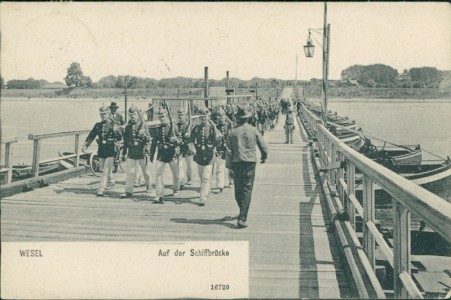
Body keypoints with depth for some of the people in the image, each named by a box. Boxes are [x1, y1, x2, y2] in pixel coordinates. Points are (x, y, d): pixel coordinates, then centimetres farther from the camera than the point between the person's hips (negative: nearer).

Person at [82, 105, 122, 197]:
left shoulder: (113, 125, -5)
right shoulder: (98, 125, 8)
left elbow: (119, 138, -11)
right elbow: (91, 136, 13)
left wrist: (116, 131, -30)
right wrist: (85, 145, 3)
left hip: (110, 151, -5)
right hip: (101, 150, 5)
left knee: (106, 170, -11)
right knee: (103, 168, 18)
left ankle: (102, 189, -11)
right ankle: (111, 181, 44)